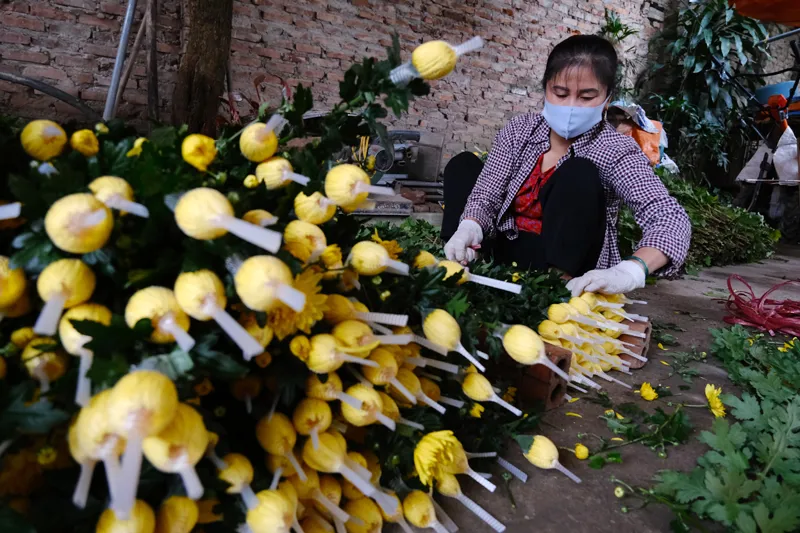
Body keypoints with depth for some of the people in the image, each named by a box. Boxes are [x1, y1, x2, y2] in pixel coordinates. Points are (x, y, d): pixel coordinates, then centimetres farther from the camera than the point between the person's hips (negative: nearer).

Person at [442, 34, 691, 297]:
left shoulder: (614, 150, -17)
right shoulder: (520, 130, -4)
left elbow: (671, 218, -28)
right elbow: (486, 196, -7)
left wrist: (629, 271, -48)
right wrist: (468, 228, -31)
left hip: (564, 264, -4)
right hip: (505, 249, 5)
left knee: (579, 175, -27)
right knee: (463, 164, 1)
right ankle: (460, 263, -13)